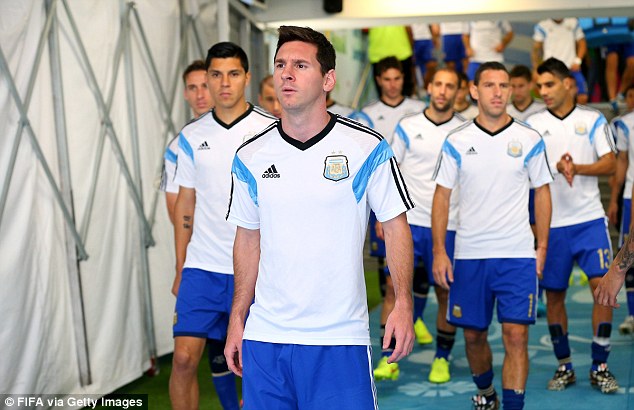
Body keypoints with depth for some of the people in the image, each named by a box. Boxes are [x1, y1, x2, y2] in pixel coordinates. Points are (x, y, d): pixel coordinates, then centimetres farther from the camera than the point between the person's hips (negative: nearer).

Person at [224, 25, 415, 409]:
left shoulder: (367, 148, -5)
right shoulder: (250, 157, 4)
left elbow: (395, 224, 0)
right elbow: (249, 237, 13)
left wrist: (404, 304, -9)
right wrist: (237, 319, 10)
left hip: (340, 338, -3)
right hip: (264, 337, 3)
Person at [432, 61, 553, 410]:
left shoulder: (530, 140, 1)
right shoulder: (456, 141, 1)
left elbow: (542, 193, 8)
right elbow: (442, 196, 3)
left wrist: (542, 247, 3)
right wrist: (439, 251, -3)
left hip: (518, 255, -1)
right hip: (469, 254, 1)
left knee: (516, 335, -9)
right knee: (473, 334, 12)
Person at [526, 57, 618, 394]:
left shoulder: (593, 120, 4)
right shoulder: (532, 124, 4)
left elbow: (610, 164, -3)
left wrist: (577, 168, -21)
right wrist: (556, 167, -23)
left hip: (590, 218, -1)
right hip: (551, 222, 1)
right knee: (553, 294, 5)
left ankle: (600, 367, 4)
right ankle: (564, 366, 21)